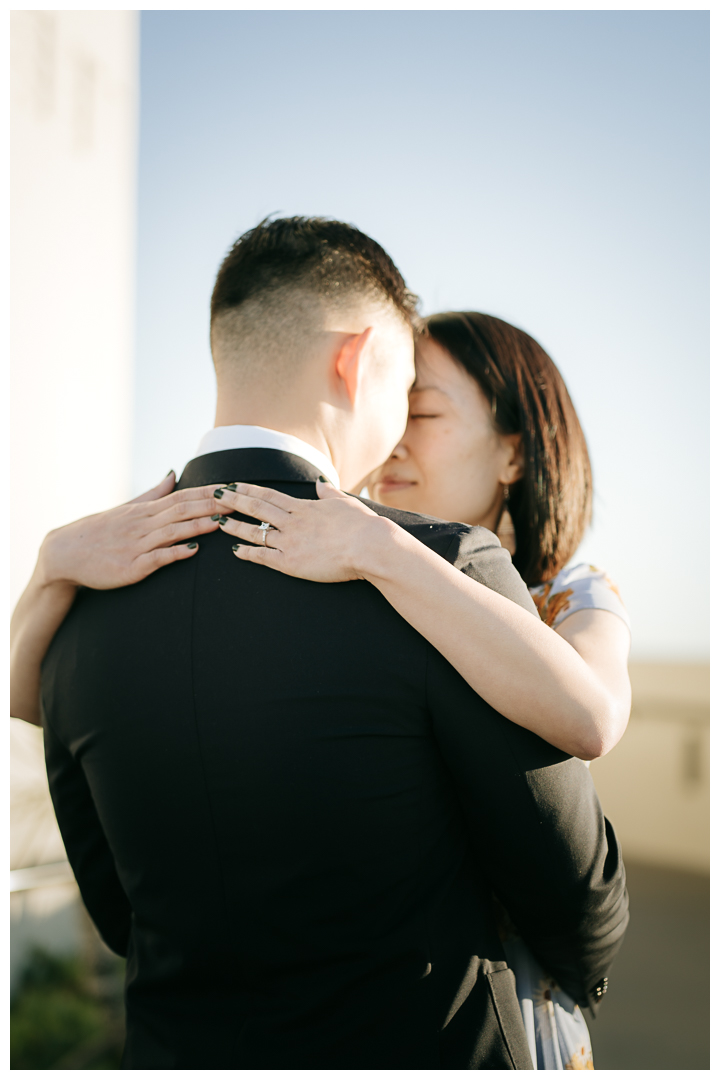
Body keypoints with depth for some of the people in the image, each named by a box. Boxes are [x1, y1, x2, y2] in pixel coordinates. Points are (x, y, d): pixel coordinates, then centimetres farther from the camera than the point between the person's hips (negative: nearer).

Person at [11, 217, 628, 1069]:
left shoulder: (80, 609, -7)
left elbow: (118, 916, 4)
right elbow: (575, 890, -11)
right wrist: (587, 968, 11)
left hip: (179, 1051, 5)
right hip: (425, 1046, -4)